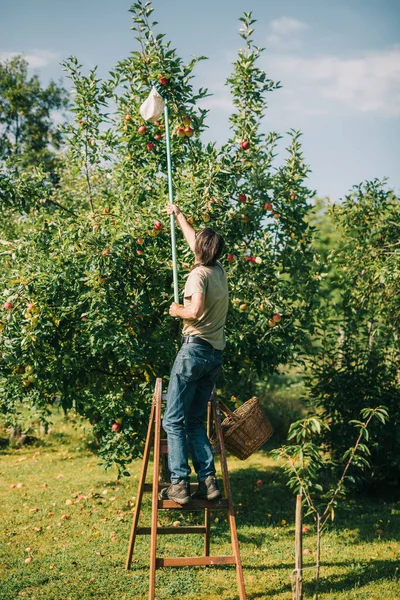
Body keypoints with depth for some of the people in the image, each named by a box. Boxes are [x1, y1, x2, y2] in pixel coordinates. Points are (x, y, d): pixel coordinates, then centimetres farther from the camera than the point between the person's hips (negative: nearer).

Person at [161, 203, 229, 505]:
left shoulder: (199, 274, -11)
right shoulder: (220, 270, 13)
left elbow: (195, 310, -26)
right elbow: (195, 241, 29)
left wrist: (177, 310, -5)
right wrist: (179, 216, 40)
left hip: (195, 348, -8)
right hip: (216, 354, 8)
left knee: (174, 420, -3)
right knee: (196, 420, 13)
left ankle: (179, 484, -9)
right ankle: (208, 479, 3)